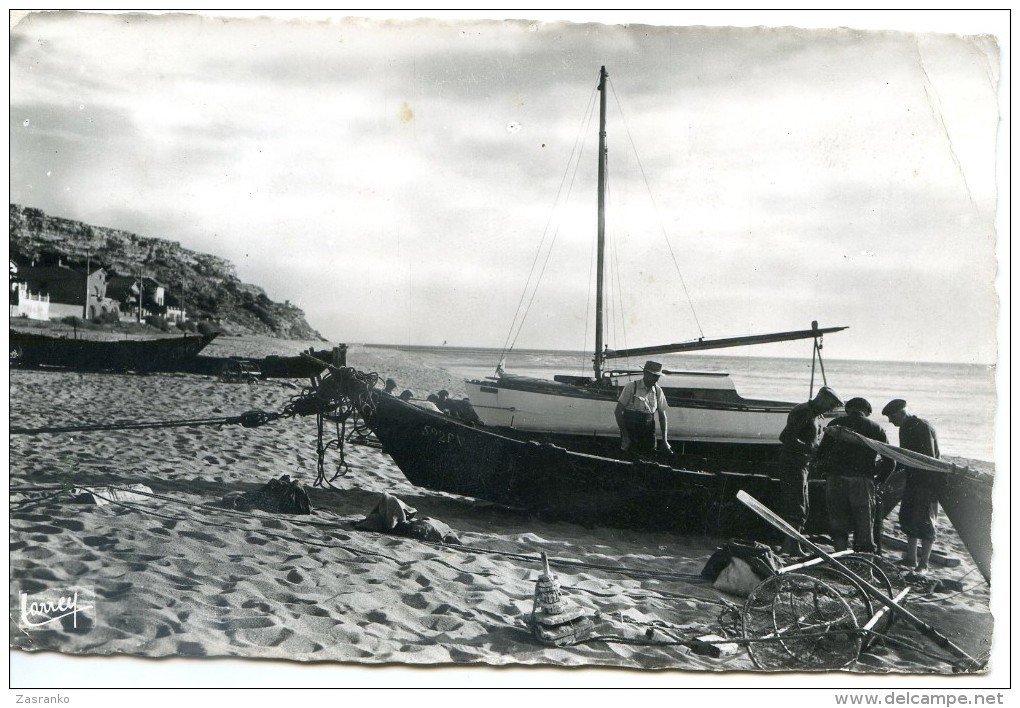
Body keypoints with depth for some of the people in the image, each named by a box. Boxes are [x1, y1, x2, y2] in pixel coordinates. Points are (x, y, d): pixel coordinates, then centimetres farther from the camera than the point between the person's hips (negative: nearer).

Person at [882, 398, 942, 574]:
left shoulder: (923, 428, -18)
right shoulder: (905, 428, 10)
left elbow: (930, 459, -21)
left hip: (928, 481, -9)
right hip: (913, 479, 9)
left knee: (924, 521, -5)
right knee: (907, 518, 12)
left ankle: (923, 565, 1)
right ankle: (911, 558, 23)